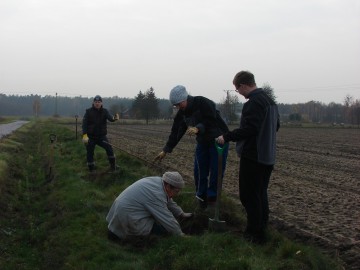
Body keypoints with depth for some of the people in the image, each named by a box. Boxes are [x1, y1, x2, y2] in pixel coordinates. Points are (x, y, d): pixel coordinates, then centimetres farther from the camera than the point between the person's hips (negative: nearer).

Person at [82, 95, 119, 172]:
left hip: (102, 136, 1)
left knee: (109, 148, -15)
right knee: (90, 152, 4)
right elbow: (84, 123, -13)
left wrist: (114, 118, -47)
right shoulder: (89, 112, -7)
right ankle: (91, 169, 21)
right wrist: (84, 135, -26)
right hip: (90, 137, -1)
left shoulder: (104, 111, -2)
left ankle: (113, 166, -3)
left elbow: (110, 118, -21)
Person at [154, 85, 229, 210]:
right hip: (202, 142, 6)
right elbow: (175, 132, 5)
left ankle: (212, 196, 10)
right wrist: (165, 150, 4)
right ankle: (201, 197, 16)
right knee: (199, 170, 2)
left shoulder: (203, 103, -21)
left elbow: (212, 121, -27)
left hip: (218, 139, -6)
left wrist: (197, 128, -42)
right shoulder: (182, 113, 0)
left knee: (216, 170, -6)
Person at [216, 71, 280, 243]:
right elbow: (276, 125, 21)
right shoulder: (269, 101, 13)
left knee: (249, 196, -2)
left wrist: (227, 137, -20)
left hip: (252, 157, -10)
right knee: (261, 193, 18)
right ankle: (262, 228, 27)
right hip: (268, 156, 10)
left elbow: (249, 129, -26)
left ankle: (255, 233, 2)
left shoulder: (254, 103, -18)